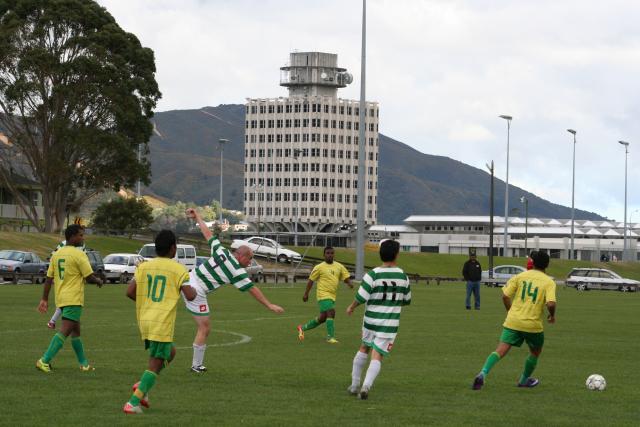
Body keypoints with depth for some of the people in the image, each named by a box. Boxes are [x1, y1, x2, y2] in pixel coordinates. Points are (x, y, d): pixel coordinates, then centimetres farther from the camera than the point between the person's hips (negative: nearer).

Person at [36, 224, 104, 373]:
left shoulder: (57, 254, 10)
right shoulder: (78, 254, -12)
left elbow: (49, 278, 10)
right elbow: (89, 277, -12)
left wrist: (44, 299, 14)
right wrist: (98, 281, 10)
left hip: (61, 298, 9)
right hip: (74, 299, -9)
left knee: (76, 330, 18)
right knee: (65, 331, -12)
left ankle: (84, 363, 24)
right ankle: (45, 360, -20)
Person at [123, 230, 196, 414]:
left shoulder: (143, 267, 8)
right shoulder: (178, 269, -5)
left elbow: (130, 292, 1)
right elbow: (190, 296, -12)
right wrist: (194, 290, 11)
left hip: (144, 320, 6)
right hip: (163, 323, -6)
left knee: (169, 353, 26)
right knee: (155, 365, 0)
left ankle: (143, 386, 11)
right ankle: (133, 403, -10)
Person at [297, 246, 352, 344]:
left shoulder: (339, 266, 9)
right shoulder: (319, 267, -3)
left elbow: (346, 277, 11)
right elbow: (311, 280, 2)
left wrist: (349, 283, -12)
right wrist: (306, 293, 2)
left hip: (332, 295, 6)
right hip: (323, 294, -6)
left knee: (322, 318, 11)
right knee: (331, 313, -20)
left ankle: (302, 328, 30)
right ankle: (330, 337, -15)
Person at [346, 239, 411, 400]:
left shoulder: (373, 275, -11)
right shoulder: (403, 276, -1)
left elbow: (361, 297, -12)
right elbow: (407, 300, 11)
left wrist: (351, 307, 8)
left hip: (371, 320, 0)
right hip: (390, 323, 0)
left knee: (364, 348, 23)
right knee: (377, 356, -1)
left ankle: (354, 385, 27)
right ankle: (366, 386, -22)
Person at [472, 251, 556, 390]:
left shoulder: (520, 276, 5)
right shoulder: (549, 282, -3)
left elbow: (505, 296, 1)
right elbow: (550, 304, -17)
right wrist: (552, 316, 5)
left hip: (513, 321, 1)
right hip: (533, 325, -1)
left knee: (501, 350, -7)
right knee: (535, 352, 26)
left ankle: (483, 373, -28)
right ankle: (524, 380, 37)